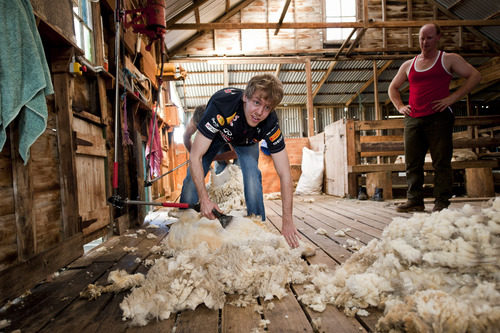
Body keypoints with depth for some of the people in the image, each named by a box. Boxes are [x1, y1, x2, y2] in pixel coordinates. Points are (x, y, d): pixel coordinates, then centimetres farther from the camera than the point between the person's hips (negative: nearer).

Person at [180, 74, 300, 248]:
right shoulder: (222, 104, -44)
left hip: (246, 139, 1)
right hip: (215, 133, -1)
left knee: (252, 176, -19)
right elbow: (195, 157, -39)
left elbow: (285, 174, -31)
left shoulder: (270, 124, -36)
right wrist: (204, 198, -42)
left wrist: (288, 222, -32)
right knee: (194, 176, -9)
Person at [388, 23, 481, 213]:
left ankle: (442, 202, 2)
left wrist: (452, 98, -8)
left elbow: (475, 76, 2)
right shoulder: (408, 65, 18)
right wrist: (400, 106, 10)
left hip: (438, 118, -4)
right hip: (413, 120, 4)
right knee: (412, 163, 2)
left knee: (441, 162, -3)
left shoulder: (448, 59, 8)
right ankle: (414, 200, 8)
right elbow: (393, 88, 27)